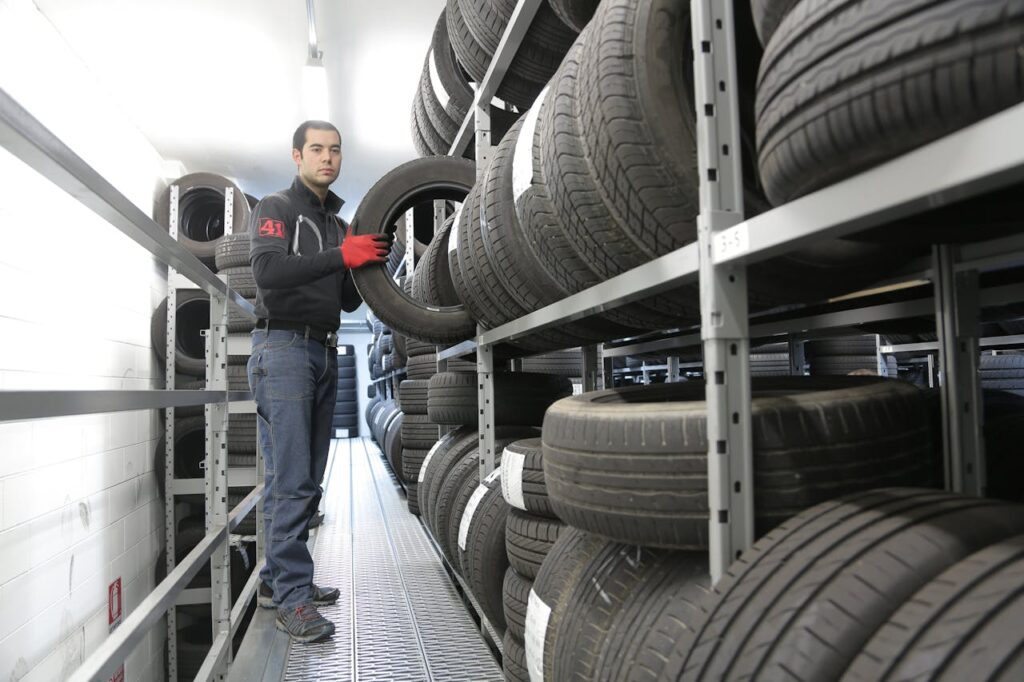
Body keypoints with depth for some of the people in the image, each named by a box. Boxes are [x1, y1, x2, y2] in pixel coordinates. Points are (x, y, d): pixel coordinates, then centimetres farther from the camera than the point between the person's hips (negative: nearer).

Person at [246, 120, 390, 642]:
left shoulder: (337, 224, 21)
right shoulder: (276, 209, 1)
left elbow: (349, 301, 18)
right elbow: (268, 272, -18)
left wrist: (368, 258, 1)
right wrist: (341, 256, -21)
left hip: (325, 354, 7)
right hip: (283, 349, -7)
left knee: (308, 481, 8)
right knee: (291, 481, -10)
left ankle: (277, 580, 19)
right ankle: (293, 599, -4)